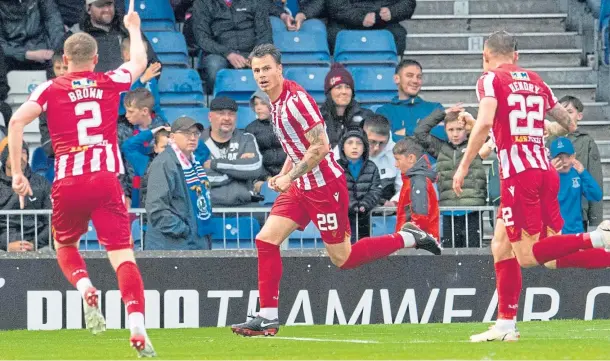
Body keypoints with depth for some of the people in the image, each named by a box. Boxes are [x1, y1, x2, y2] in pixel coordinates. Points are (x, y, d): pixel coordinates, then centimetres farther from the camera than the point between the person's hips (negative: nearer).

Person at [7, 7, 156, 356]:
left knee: (66, 246, 24)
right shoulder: (111, 82, 10)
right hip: (106, 180, 0)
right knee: (123, 256, -6)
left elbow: (17, 121, -6)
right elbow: (140, 62, 32)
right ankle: (138, 330, -23)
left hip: (68, 183, 0)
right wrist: (134, 28, 50)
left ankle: (87, 290, -7)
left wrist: (17, 172, -2)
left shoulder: (51, 89, 7)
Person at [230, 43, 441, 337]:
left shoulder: (295, 99, -20)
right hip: (301, 187, 9)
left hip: (324, 185, -9)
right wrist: (283, 175, 9)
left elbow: (320, 147, -22)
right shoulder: (275, 101, 9)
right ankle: (268, 318, 0)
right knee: (266, 240, -2)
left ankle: (408, 238, 14)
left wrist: (290, 177, -20)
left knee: (342, 259, -1)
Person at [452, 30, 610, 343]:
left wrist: (463, 166, -13)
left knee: (528, 255, -9)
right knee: (501, 246, 14)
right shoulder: (535, 81, 18)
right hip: (545, 171, 7)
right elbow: (569, 124, 24)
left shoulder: (490, 80, 0)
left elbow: (485, 123, -17)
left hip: (518, 173, -7)